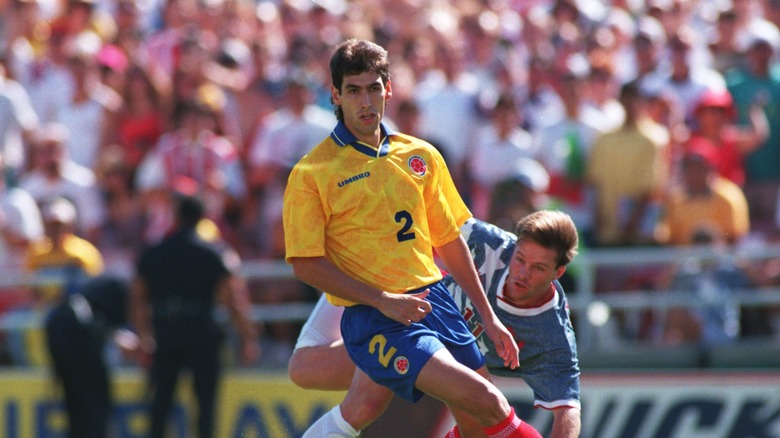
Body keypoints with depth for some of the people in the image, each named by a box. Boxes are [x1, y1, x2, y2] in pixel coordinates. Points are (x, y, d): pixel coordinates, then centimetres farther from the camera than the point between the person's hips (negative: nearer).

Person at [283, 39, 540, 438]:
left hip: (434, 301, 6)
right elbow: (306, 264, -8)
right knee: (485, 400, -20)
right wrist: (383, 300, -15)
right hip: (374, 319, -6)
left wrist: (488, 317, 17)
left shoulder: (421, 156, 10)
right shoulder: (311, 173, -5)